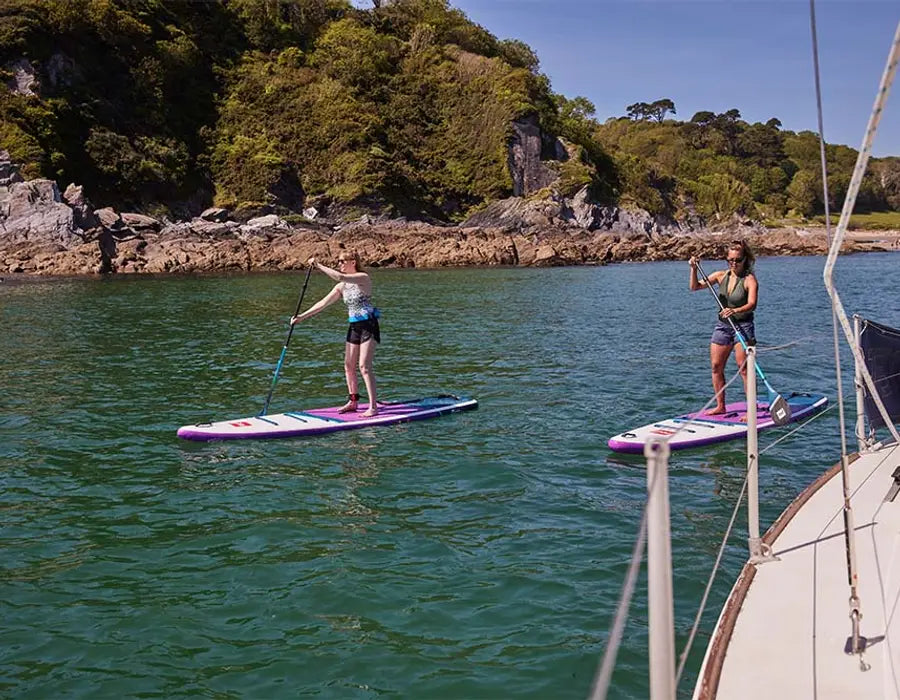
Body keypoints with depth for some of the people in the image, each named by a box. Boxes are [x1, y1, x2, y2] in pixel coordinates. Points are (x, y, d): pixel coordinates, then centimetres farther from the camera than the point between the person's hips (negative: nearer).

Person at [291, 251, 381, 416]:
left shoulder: (363, 278, -12)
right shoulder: (342, 286, 10)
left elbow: (339, 277, -27)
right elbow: (323, 303, 9)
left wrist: (319, 265, -23)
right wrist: (302, 316, 3)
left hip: (368, 325, -8)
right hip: (354, 327, 8)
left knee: (364, 366, -13)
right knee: (348, 365, 9)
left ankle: (373, 406, -10)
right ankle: (353, 401, 21)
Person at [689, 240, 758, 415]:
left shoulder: (749, 279, -11)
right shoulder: (721, 275, 5)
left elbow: (752, 304, -25)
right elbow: (695, 287, 7)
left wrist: (735, 311, -43)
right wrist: (694, 269, -10)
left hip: (743, 326, -6)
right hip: (722, 326, 6)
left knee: (744, 369, -10)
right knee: (716, 366, 9)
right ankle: (720, 406, 21)